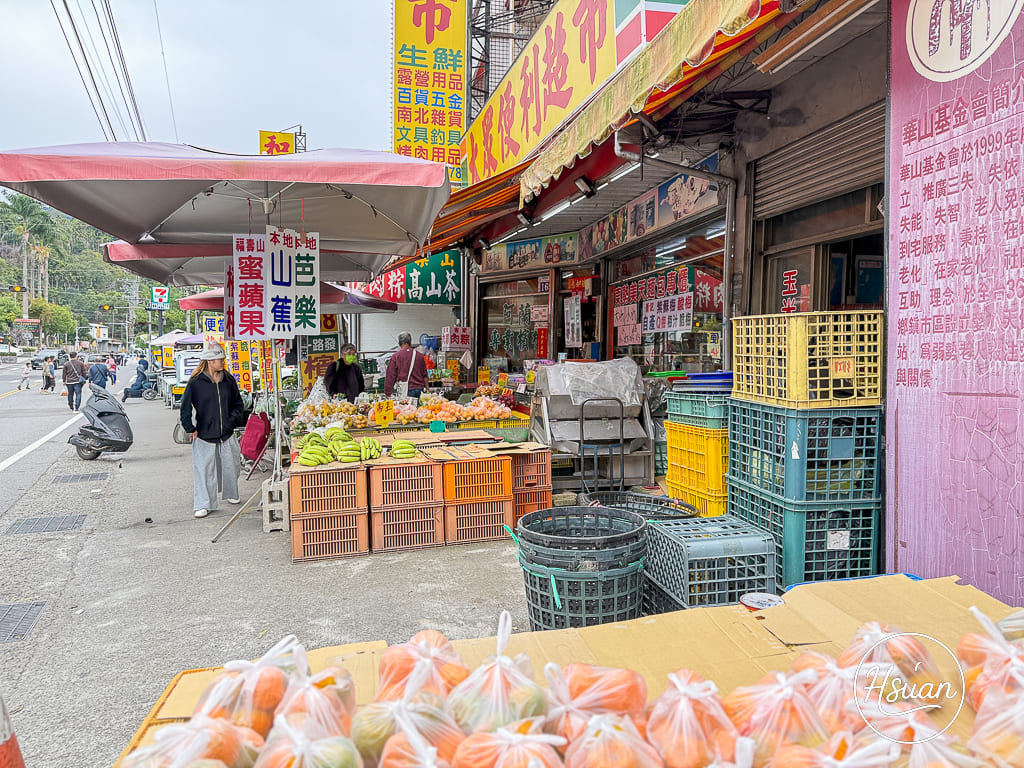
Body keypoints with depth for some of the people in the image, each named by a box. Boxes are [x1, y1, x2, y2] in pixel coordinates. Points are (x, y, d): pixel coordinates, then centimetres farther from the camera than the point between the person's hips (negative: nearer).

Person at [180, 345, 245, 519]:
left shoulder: (228, 380, 5)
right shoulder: (195, 383, -8)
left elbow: (238, 403, 15)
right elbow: (185, 407, -3)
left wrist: (234, 419, 2)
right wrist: (190, 429, -4)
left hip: (227, 433, 4)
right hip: (204, 435, -4)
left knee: (230, 466, 14)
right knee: (204, 470, -2)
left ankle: (231, 494, 35)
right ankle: (203, 505, 6)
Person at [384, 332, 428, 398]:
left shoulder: (395, 356, 0)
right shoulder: (419, 356, 8)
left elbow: (390, 376, 0)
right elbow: (424, 375, 14)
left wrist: (388, 394, 4)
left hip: (406, 390, -3)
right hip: (420, 389, 3)